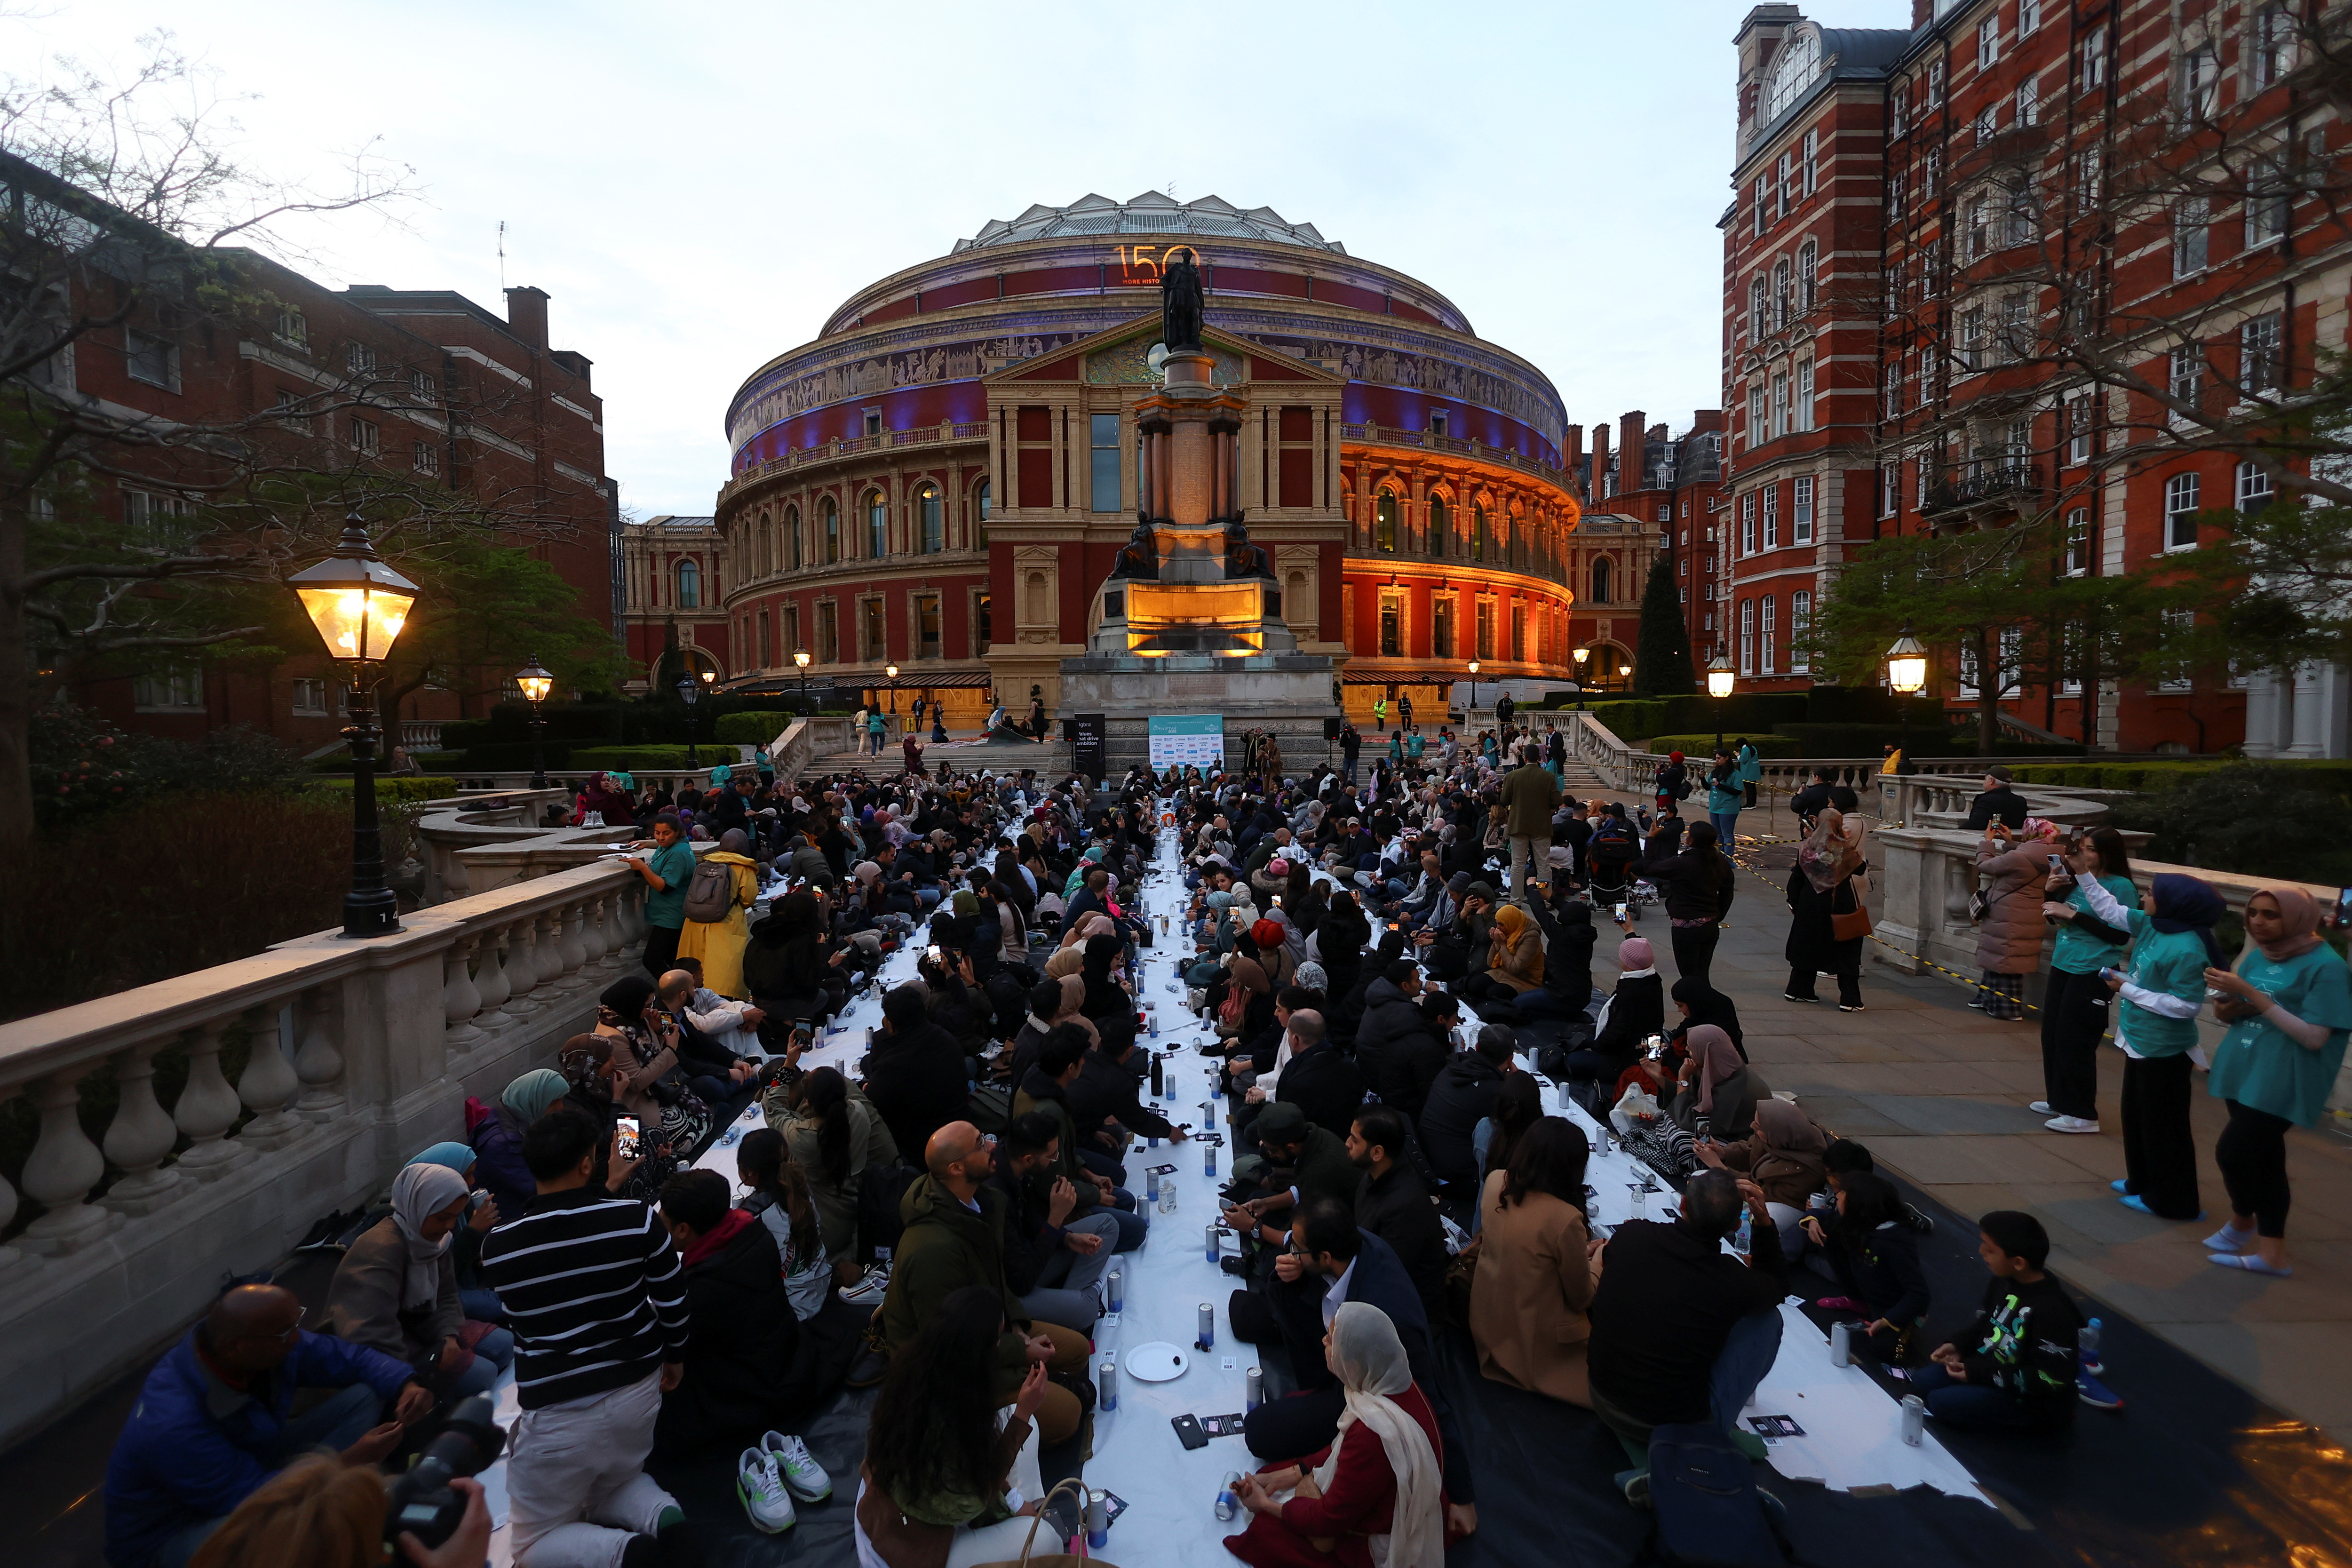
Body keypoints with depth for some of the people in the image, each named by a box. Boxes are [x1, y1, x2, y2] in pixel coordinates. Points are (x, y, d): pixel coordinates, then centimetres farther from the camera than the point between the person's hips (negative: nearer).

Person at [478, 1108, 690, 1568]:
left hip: (558, 1410, -2)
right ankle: (662, 1515, -2)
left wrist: (607, 1188, 19)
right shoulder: (637, 1219, -18)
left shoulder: (496, 1247, -15)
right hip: (638, 1391, 3)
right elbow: (673, 1300, -4)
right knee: (614, 1487, 32)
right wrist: (675, 1356, 15)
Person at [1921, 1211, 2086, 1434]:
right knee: (1922, 1381, 1)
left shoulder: (2052, 1310, -30)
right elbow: (1986, 1324, 14)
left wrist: (1978, 1373, -25)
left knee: (1942, 1402, -20)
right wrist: (1958, 1346, -5)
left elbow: (2050, 1379, -27)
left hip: (2035, 1405, -8)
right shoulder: (2002, 1282, -2)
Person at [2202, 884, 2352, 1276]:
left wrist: (2252, 995, -23)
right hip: (2244, 1072, 7)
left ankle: (2242, 1221, 13)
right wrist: (2227, 1007, -5)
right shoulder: (2257, 955, 8)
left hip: (2281, 1083, -7)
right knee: (2263, 1158, 15)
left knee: (2233, 1152, -11)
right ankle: (2272, 1254, 27)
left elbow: (2314, 1037, -19)